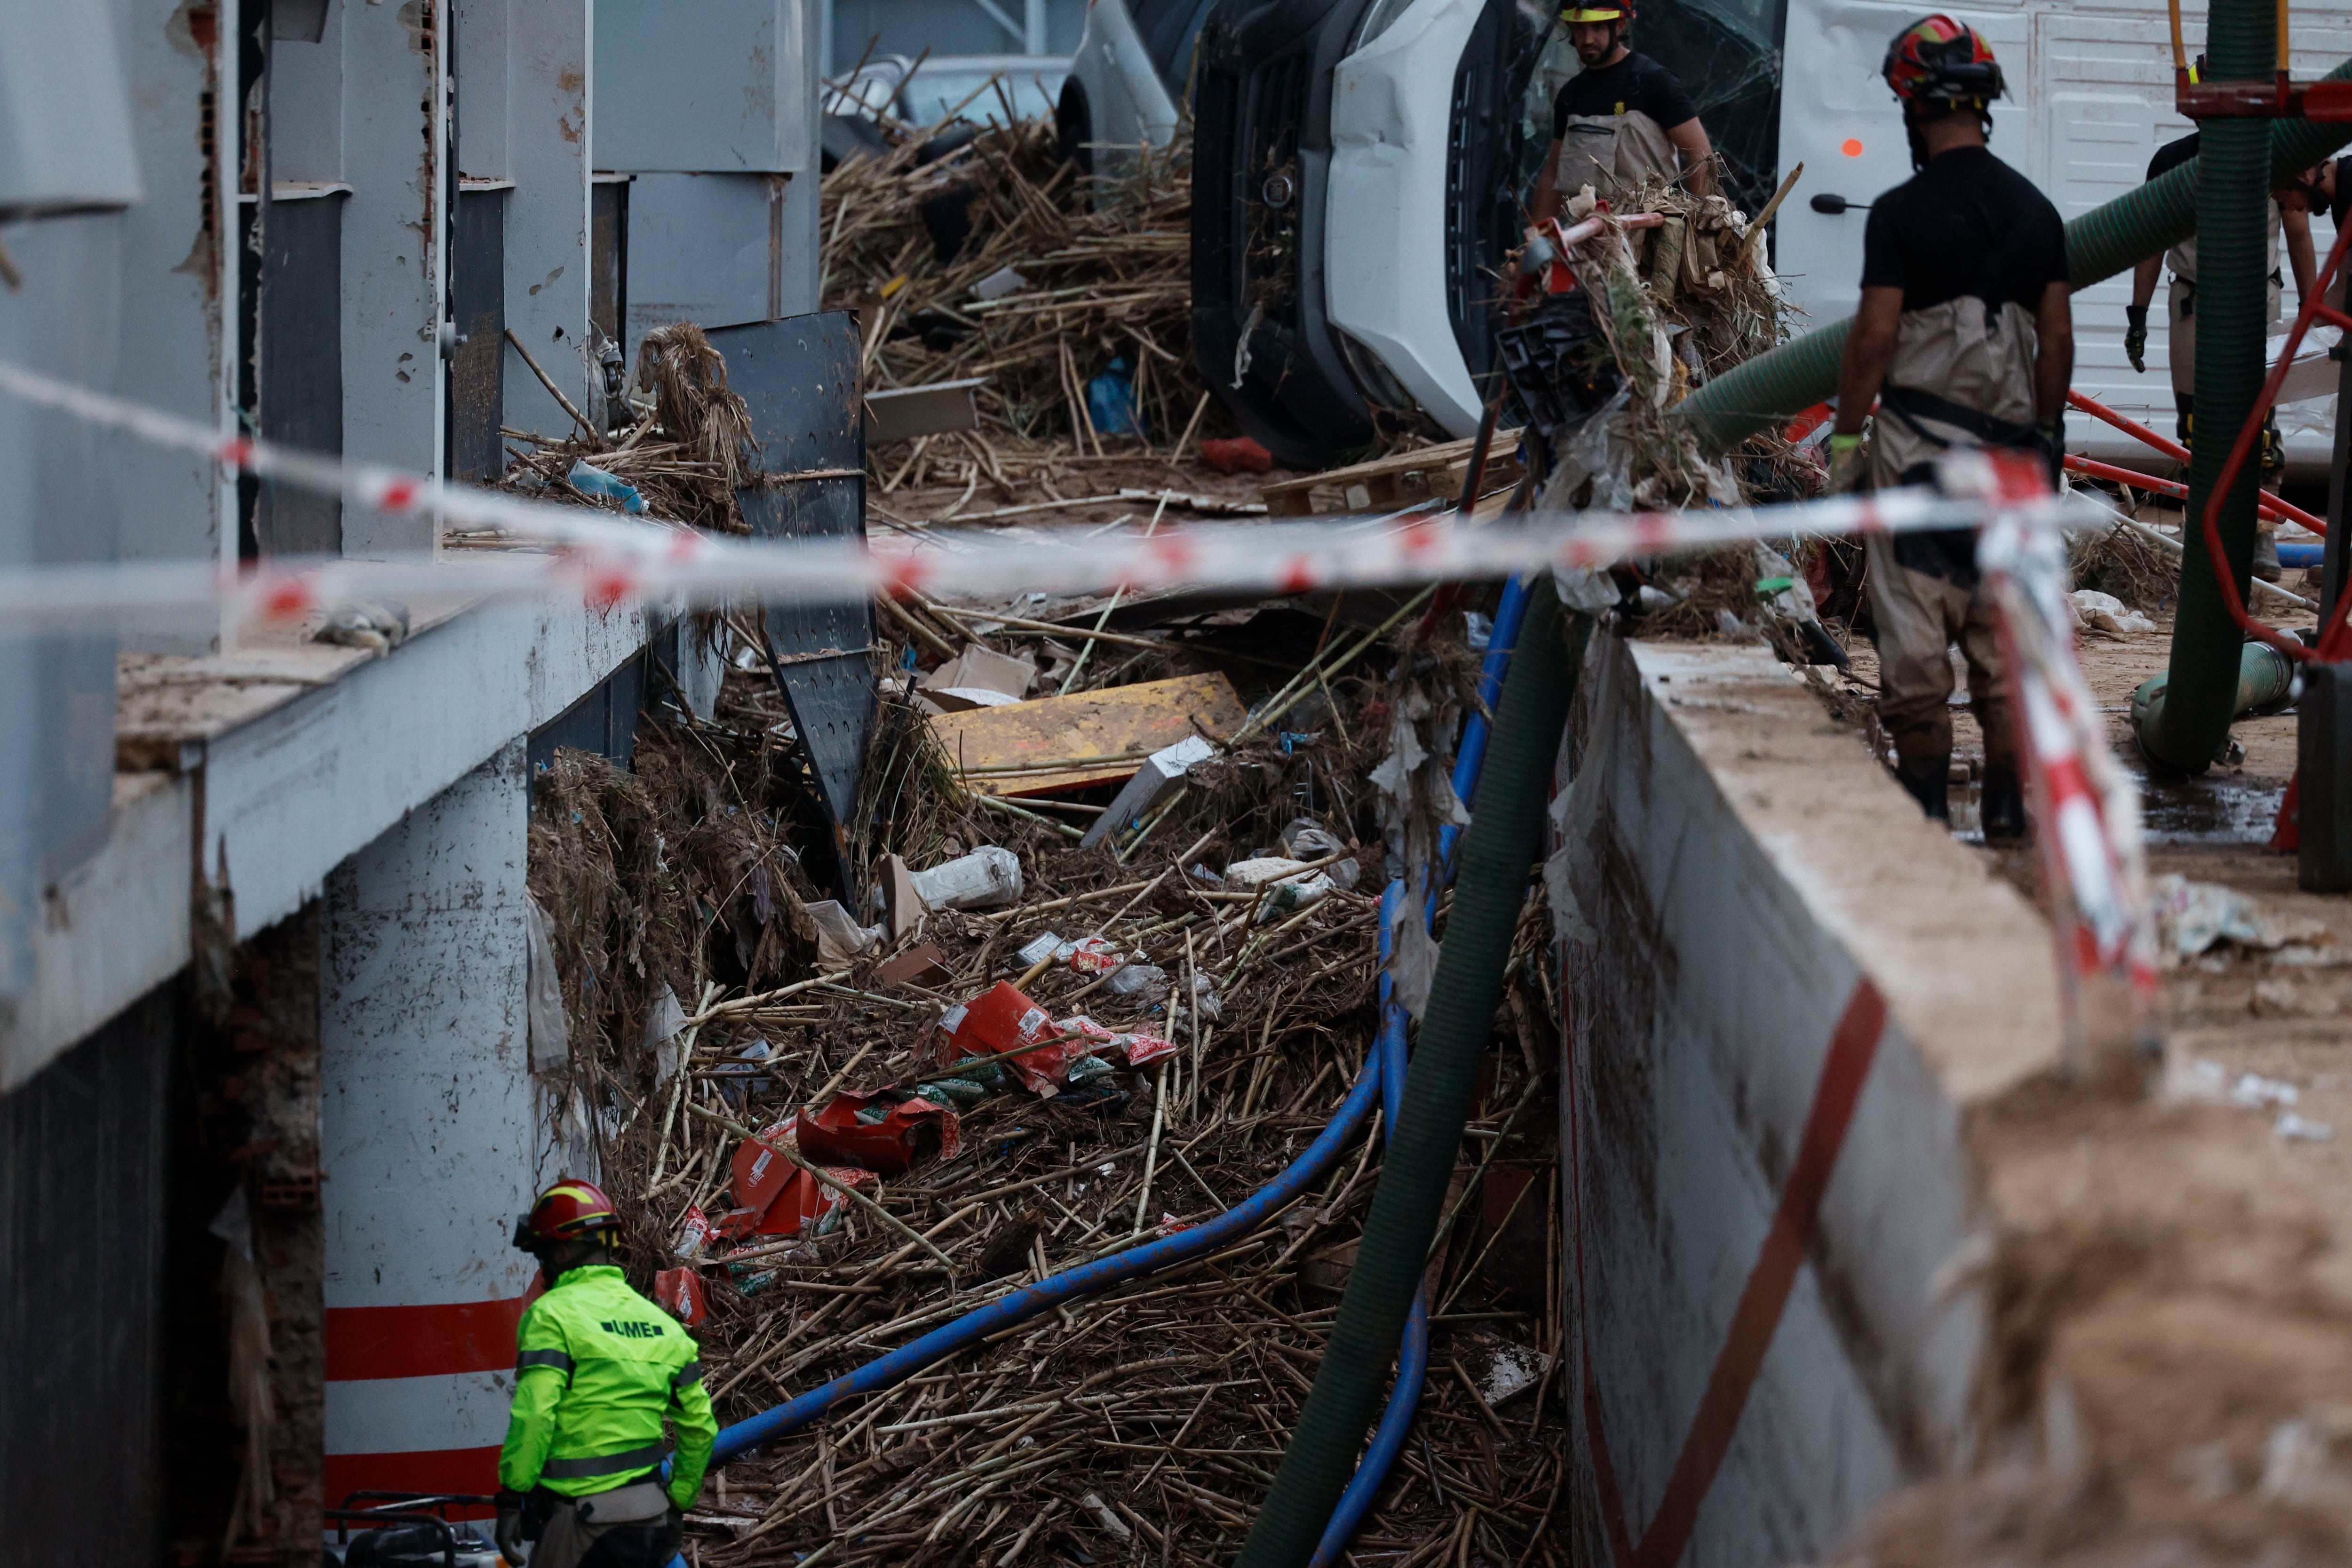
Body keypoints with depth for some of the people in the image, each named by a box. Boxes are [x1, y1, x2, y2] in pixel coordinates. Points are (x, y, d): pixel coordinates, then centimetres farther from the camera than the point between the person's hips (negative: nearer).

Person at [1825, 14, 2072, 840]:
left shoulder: (1902, 213, -10)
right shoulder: (2036, 210, 5)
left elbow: (1875, 337, -11)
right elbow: (2056, 336, 8)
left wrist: (1845, 437, -1)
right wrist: (2049, 433, 19)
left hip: (1917, 441, -5)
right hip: (2011, 446, 5)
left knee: (1914, 619, 1)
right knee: (2003, 623, 9)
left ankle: (1922, 799, 2)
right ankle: (2007, 803, 8)